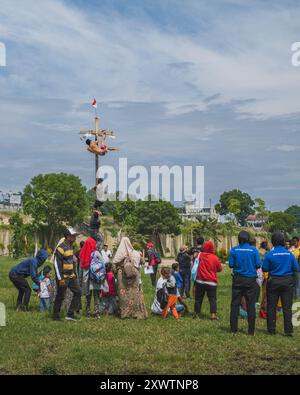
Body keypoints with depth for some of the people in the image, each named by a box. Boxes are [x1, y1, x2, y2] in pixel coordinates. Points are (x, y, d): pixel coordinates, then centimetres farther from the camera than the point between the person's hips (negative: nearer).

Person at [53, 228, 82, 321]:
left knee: (78, 292, 4)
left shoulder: (71, 246, 12)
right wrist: (60, 279, -21)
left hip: (71, 276, 9)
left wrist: (74, 273, 19)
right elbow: (57, 264, -20)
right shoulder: (61, 248, -17)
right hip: (63, 277, -9)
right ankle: (56, 316, 14)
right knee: (60, 296, 0)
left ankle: (70, 314, 9)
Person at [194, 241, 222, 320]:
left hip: (200, 281, 2)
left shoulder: (199, 256, -2)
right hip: (211, 282, -2)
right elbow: (220, 269, 3)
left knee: (198, 298, 12)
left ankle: (197, 313, 16)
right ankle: (213, 314, -9)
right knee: (212, 299, 2)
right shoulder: (215, 258, -10)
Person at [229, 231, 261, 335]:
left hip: (238, 279, 1)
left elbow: (231, 265, -3)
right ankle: (251, 331, 8)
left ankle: (233, 329, 10)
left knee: (235, 304, 8)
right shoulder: (253, 250, -7)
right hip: (251, 280, -1)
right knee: (251, 305, 6)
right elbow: (258, 265, -7)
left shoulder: (234, 250, -4)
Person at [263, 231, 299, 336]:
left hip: (273, 281, -1)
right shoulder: (289, 254, -7)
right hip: (287, 281, 1)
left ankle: (271, 330, 14)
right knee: (287, 307, 7)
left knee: (271, 307, 10)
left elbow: (264, 269, -6)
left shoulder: (270, 254, -12)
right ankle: (288, 330, 6)